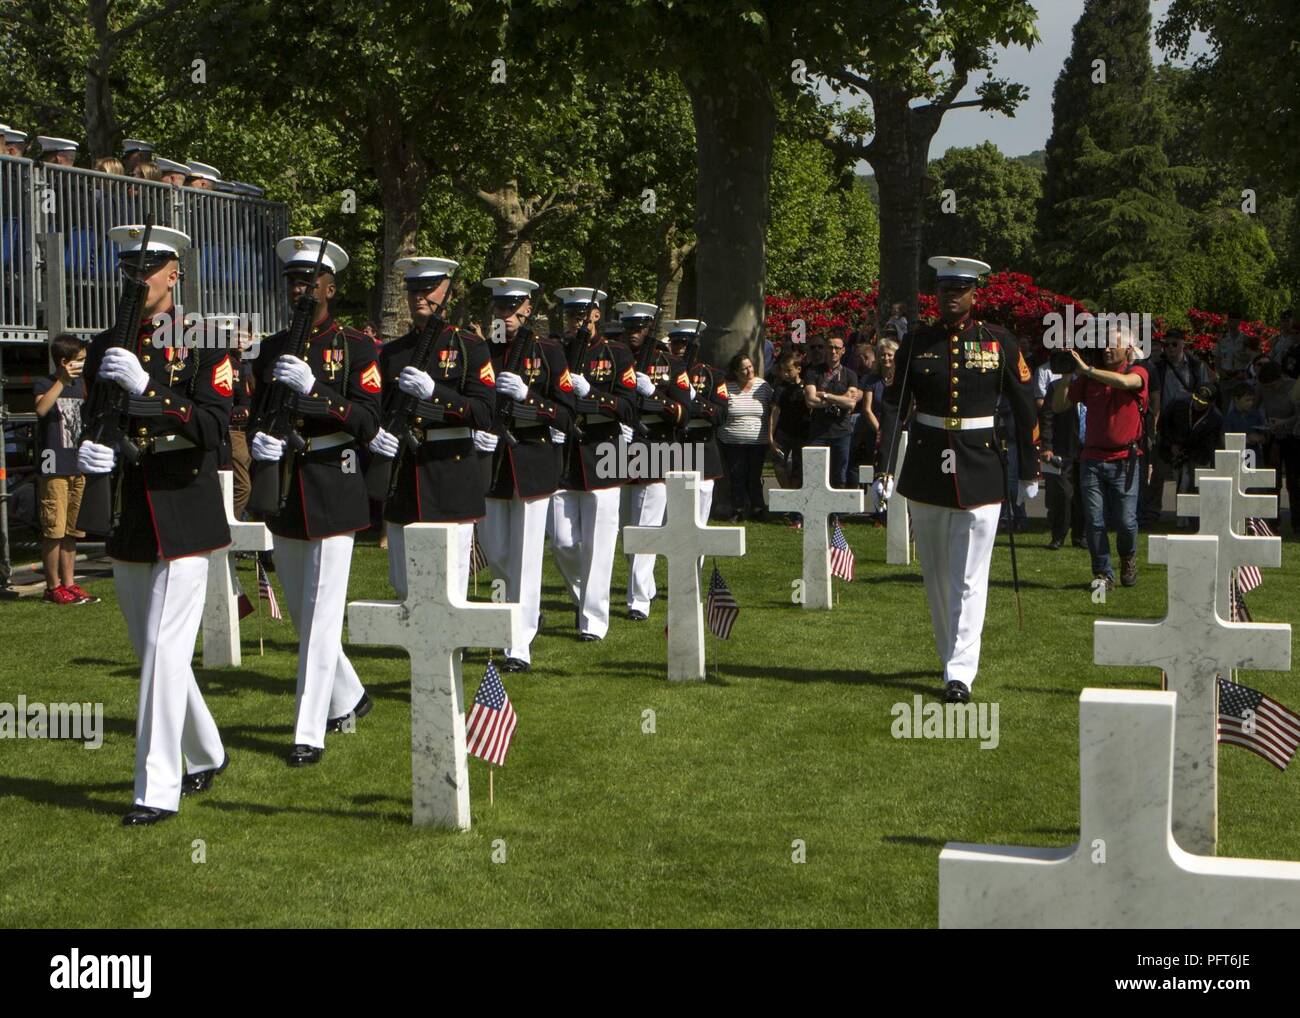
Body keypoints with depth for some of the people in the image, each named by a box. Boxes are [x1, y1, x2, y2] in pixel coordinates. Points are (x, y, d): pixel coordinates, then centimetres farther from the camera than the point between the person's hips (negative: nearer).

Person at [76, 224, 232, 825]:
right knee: (154, 652, 14)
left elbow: (214, 427, -16)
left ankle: (158, 790, -4)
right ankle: (206, 757, 33)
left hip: (183, 518, -6)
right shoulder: (106, 347, 10)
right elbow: (92, 421, 12)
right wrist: (87, 451, -12)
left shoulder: (203, 344, -5)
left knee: (164, 651, -9)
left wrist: (146, 388, -26)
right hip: (126, 521, 6)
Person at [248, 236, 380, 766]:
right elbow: (256, 411, 15)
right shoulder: (272, 348, 11)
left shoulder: (355, 346, -4)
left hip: (332, 488, -6)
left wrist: (313, 388, -24)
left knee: (322, 613, -6)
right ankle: (346, 698, 33)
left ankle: (310, 733, -4)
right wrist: (257, 438, -8)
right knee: (301, 612, 14)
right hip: (282, 490, 6)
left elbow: (368, 422, -12)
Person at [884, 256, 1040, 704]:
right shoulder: (916, 343, 3)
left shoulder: (999, 342, -1)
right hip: (926, 465, 2)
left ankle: (960, 673, -5)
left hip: (981, 469, -2)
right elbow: (894, 406, 3)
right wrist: (883, 469, -4)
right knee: (935, 574, 12)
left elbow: (1024, 407, 4)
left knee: (969, 578, -5)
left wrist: (1029, 472, 4)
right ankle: (952, 654, 29)